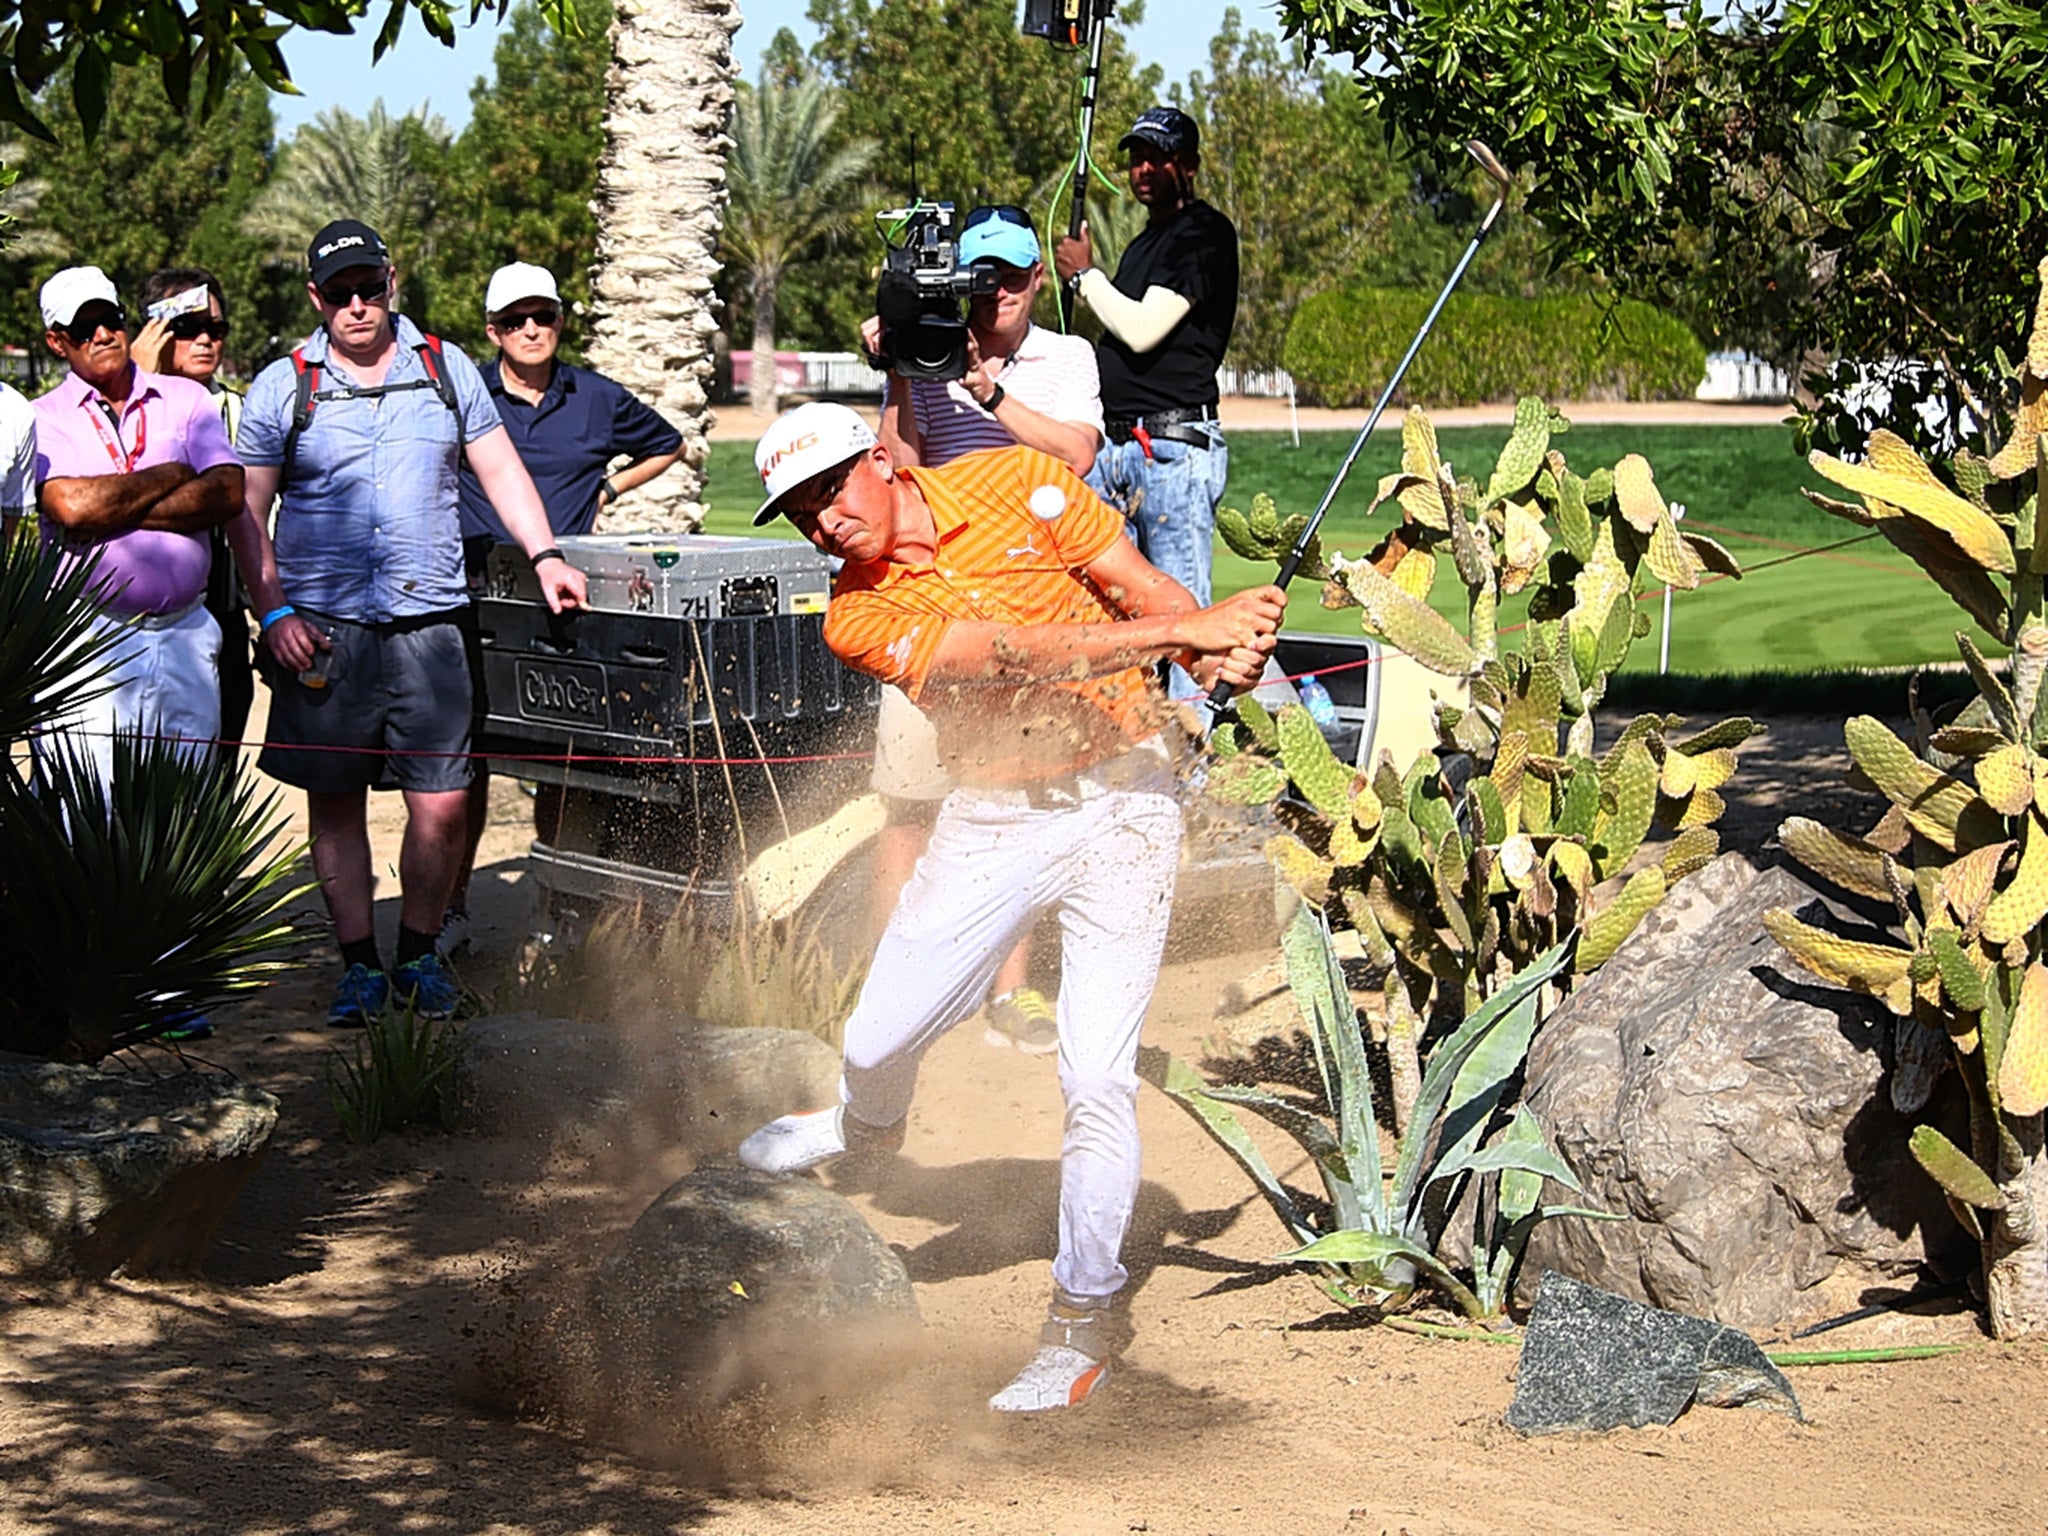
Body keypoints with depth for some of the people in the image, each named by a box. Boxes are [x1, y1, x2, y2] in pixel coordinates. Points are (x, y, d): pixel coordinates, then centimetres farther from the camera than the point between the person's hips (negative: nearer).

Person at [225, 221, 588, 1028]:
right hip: (323, 627, -1)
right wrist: (274, 613, -5)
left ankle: (418, 955, 14)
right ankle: (358, 963, 16)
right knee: (335, 802, 4)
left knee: (441, 805, -4)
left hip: (427, 620, 1)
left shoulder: (446, 368, 10)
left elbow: (499, 468, 15)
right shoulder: (282, 387, 4)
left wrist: (544, 555, 3)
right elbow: (246, 512, 5)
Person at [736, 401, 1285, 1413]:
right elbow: (1016, 654, -20)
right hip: (990, 824, 2)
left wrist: (1214, 651, -24)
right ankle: (867, 1124, 41)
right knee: (878, 1045, 2)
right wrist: (1184, 633, -29)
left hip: (1118, 802, -2)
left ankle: (1083, 1318, 5)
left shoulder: (1016, 482, -5)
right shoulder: (858, 617, -7)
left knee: (1098, 1078, -9)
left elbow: (1142, 587, -2)